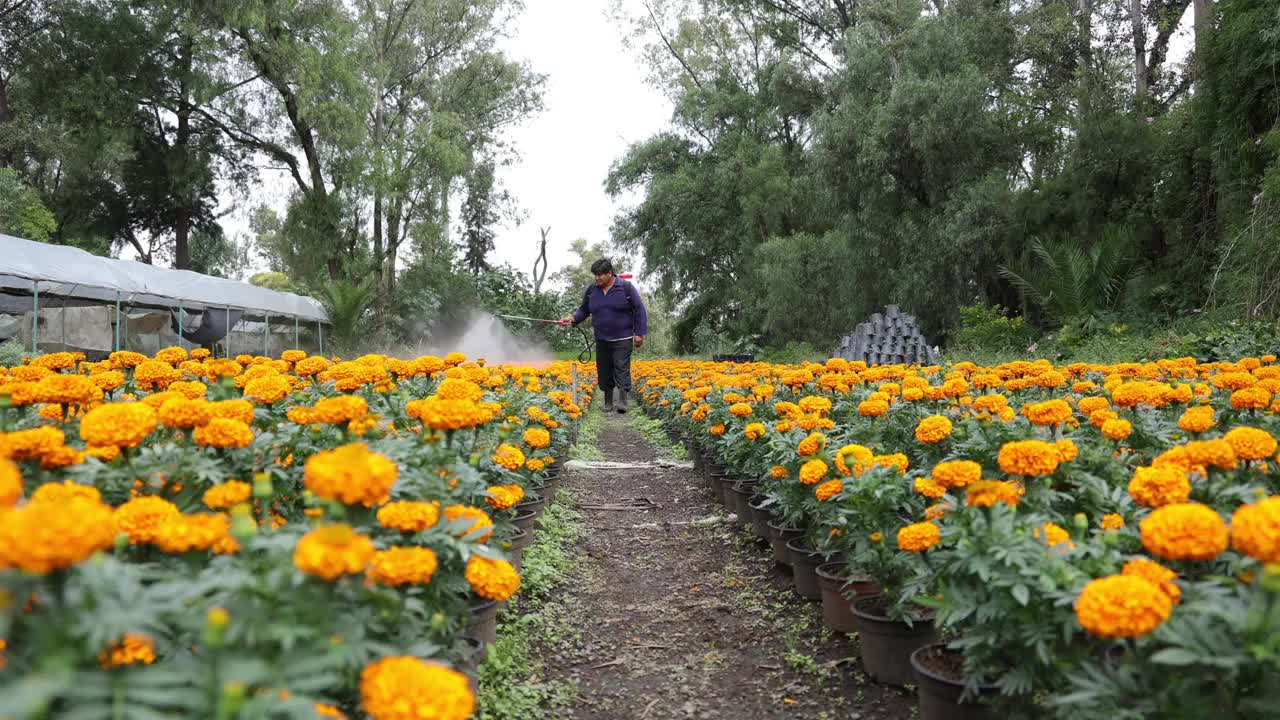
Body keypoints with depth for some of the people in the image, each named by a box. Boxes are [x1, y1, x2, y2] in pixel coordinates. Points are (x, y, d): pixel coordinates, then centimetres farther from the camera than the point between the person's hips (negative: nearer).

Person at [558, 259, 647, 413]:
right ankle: (608, 403, 16)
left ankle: (622, 401, -16)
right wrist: (572, 318, -6)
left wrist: (640, 333, -9)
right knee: (604, 371, 7)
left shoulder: (626, 287, -7)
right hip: (602, 340, 5)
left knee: (621, 368, -13)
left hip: (623, 339, -4)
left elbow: (639, 310, -5)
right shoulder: (591, 290, 6)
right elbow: (583, 310, 15)